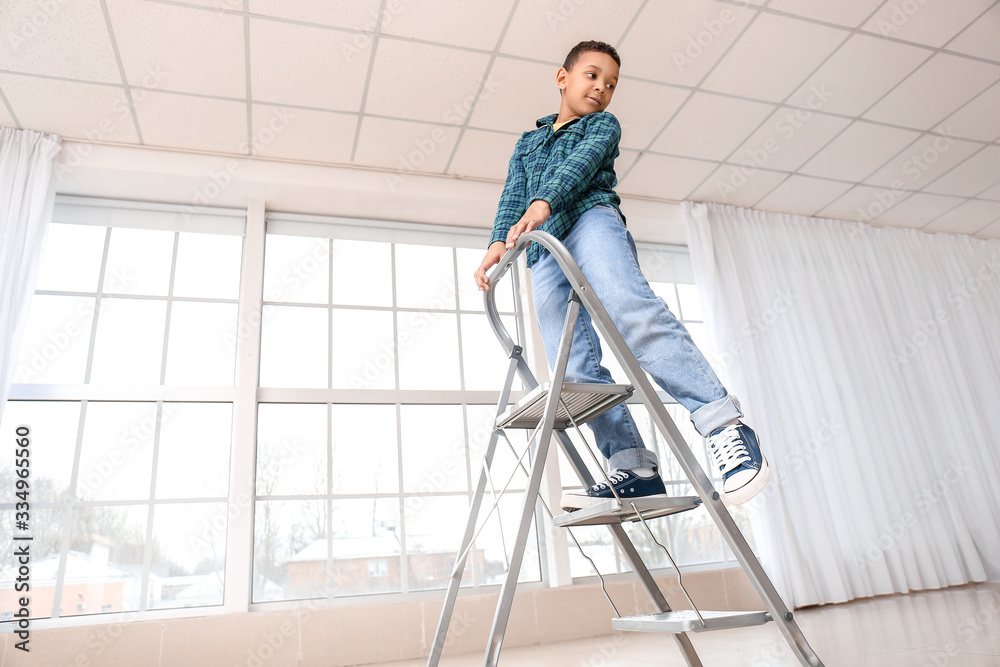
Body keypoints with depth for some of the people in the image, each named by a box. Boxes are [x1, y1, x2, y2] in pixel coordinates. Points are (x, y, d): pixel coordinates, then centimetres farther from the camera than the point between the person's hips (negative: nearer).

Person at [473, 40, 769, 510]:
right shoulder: (526, 143, 33)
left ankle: (723, 424, -33)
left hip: (591, 220, -4)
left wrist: (543, 202, -20)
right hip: (543, 254, 4)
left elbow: (581, 162, 0)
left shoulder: (603, 125, 22)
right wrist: (499, 242, -3)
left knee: (633, 313, -32)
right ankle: (633, 469, -13)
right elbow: (513, 196, 18)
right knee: (575, 369, -12)